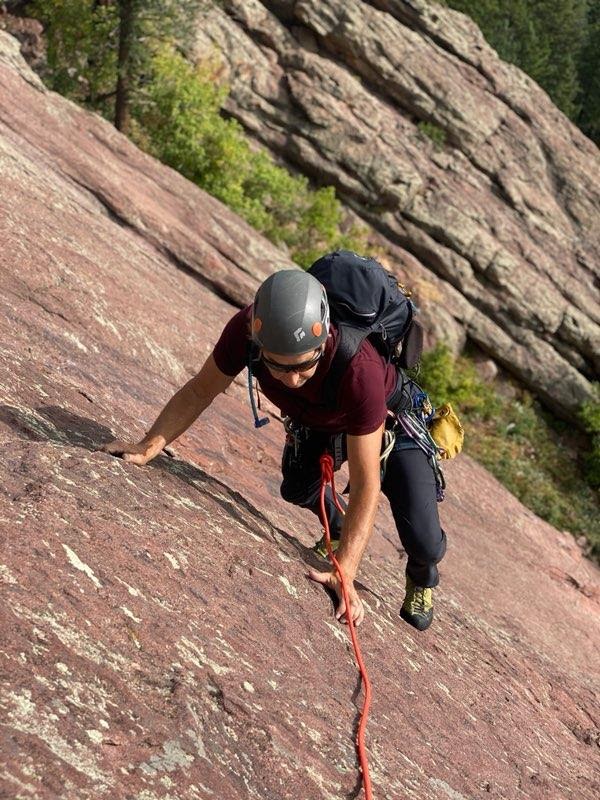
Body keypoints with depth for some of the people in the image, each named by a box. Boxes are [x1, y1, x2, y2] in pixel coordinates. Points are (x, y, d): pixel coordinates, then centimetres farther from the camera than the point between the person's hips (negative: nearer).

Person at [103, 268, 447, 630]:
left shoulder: (359, 371, -46)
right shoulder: (246, 329, -36)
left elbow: (366, 485, -40)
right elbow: (200, 391, -16)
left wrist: (344, 576, -45)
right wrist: (149, 447, -26)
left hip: (391, 419, -4)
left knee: (424, 543, -11)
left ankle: (422, 578, 27)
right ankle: (337, 529, 49)